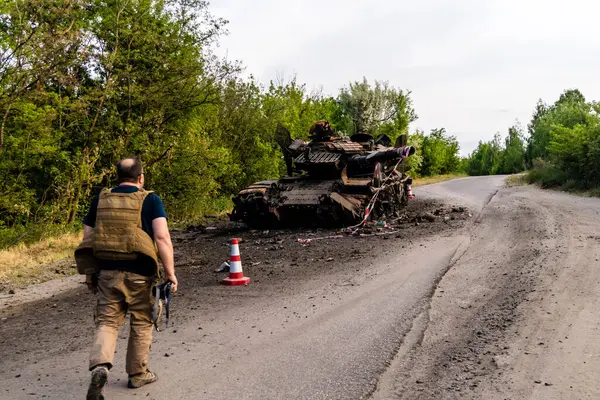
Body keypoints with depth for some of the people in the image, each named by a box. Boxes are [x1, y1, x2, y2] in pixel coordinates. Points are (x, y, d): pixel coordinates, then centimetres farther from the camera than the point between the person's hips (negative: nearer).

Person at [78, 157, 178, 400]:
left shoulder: (101, 199, 8)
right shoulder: (150, 200, -3)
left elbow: (87, 239, 9)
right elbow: (162, 238, -14)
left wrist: (90, 273, 18)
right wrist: (170, 272, -8)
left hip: (107, 271, 3)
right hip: (139, 273, -2)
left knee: (107, 322, 9)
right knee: (141, 324, 14)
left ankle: (100, 366, -16)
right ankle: (138, 374, 25)